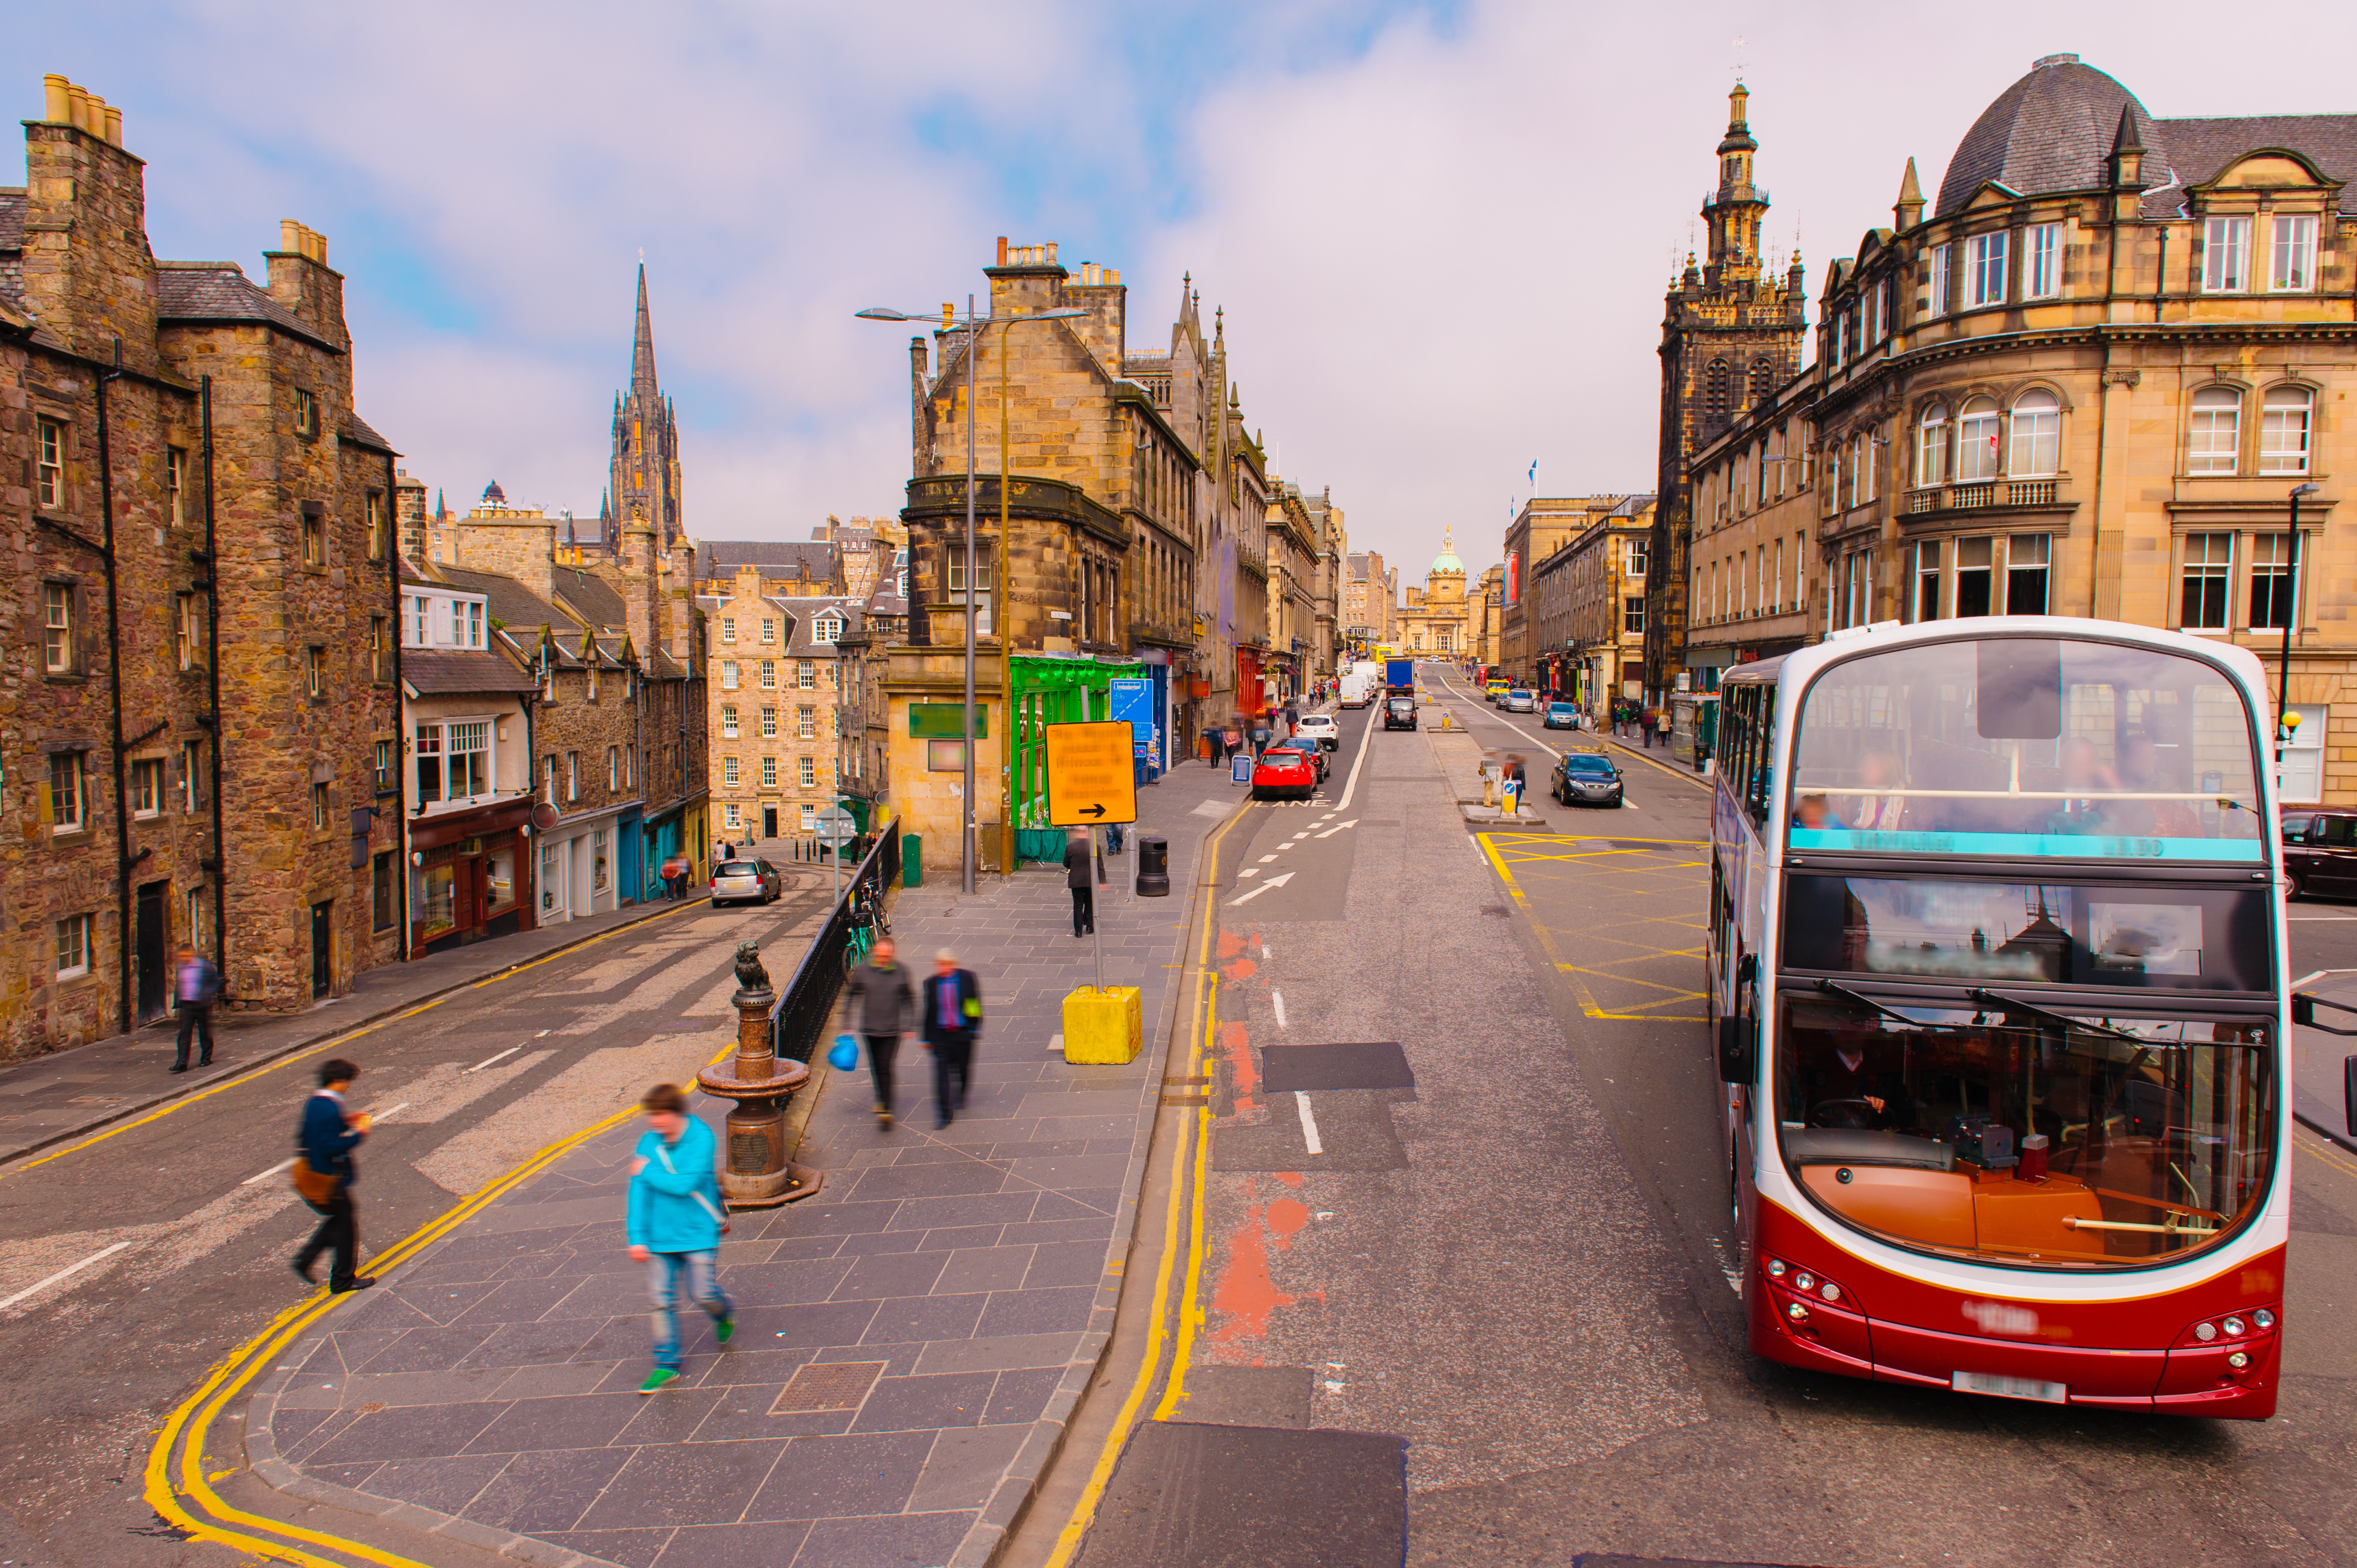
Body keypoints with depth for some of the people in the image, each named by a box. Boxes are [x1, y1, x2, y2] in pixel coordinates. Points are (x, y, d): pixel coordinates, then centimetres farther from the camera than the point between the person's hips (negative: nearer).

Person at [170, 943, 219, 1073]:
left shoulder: (204, 965, -9)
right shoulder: (179, 967, 6)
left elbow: (216, 981, -2)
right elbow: (177, 984, 22)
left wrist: (207, 995, -9)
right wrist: (178, 998, 14)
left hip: (202, 1005, -4)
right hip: (186, 1005, 4)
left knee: (205, 1032, 7)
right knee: (184, 1033, -4)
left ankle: (206, 1058, 23)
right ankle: (182, 1062, -7)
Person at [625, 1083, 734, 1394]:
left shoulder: (701, 1138, -15)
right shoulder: (648, 1142, -3)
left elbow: (685, 1184, -23)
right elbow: (639, 1191, -1)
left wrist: (647, 1172, -12)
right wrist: (637, 1237, -5)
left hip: (697, 1232, -3)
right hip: (659, 1235, 4)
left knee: (703, 1294, 0)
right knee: (661, 1298, 4)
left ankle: (725, 1313, 35)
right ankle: (667, 1364, 18)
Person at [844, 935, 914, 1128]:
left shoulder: (901, 972, -5)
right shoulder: (863, 971, -4)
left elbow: (908, 1000, 6)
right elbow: (853, 998, 6)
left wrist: (908, 1027, 5)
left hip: (892, 1030, -2)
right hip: (869, 1029, 2)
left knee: (885, 1069, -8)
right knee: (875, 1068, 12)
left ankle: (885, 1109, -5)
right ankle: (881, 1099, 34)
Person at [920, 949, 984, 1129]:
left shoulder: (967, 978, -7)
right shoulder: (931, 983, 0)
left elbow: (976, 1003, 0)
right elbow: (929, 1012, 8)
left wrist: (975, 1028, -4)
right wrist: (926, 1038, 10)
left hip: (963, 1033, -1)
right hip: (941, 1035, 1)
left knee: (963, 1069, 14)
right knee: (941, 1072, -5)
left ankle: (960, 1096, 46)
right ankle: (943, 1114, 1)